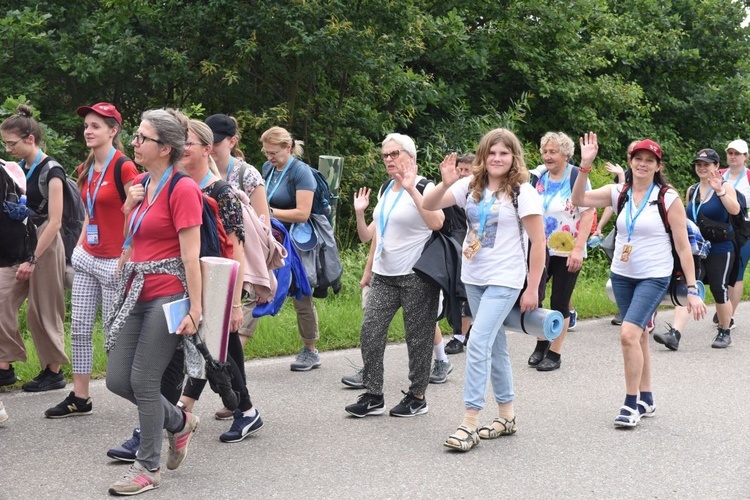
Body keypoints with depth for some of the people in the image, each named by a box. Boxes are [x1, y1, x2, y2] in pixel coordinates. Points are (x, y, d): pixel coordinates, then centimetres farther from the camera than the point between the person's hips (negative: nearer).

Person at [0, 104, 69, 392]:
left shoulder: (51, 171, -13)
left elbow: (54, 221, -16)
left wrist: (33, 259, -18)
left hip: (44, 246, -7)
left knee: (42, 312, 1)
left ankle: (54, 372, 13)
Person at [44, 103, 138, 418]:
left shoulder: (124, 168, -13)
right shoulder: (86, 169, 11)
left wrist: (126, 260, -17)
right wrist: (79, 246, 11)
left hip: (114, 262, -8)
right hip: (87, 259, 8)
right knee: (79, 329, 6)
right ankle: (80, 398, 13)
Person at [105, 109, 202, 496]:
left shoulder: (181, 189, -13)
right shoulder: (140, 184, 12)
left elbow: (191, 254, -16)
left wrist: (195, 309, -18)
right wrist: (129, 204, 9)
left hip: (167, 295, -8)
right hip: (136, 292, 9)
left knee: (143, 381, -6)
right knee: (117, 380, 7)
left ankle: (148, 468, 10)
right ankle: (179, 422, 31)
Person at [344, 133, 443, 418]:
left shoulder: (424, 188, -7)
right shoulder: (385, 191, 15)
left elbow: (436, 222, -27)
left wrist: (412, 190, -28)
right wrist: (360, 213, 9)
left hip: (416, 276, -7)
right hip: (384, 276, 7)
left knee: (417, 337, 1)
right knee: (370, 331, -1)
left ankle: (417, 397, 13)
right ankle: (373, 396, 6)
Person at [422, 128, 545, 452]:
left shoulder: (522, 192, -10)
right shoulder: (471, 186, 4)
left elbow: (538, 242, -10)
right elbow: (429, 206, 0)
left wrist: (532, 289, -12)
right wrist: (445, 184, -20)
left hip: (504, 280, -6)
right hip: (474, 278, 6)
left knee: (478, 344, -15)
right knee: (495, 346, 14)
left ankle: (470, 423, -12)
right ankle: (506, 416, 25)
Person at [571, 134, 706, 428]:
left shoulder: (668, 198, -8)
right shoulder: (618, 193, 2)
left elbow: (683, 245, -8)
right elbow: (578, 200, -10)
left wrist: (692, 289, -11)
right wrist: (585, 165, -22)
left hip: (654, 277, -5)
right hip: (621, 276, 5)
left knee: (629, 333, -20)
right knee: (639, 337, 14)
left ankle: (631, 404, -8)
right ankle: (646, 401, 27)